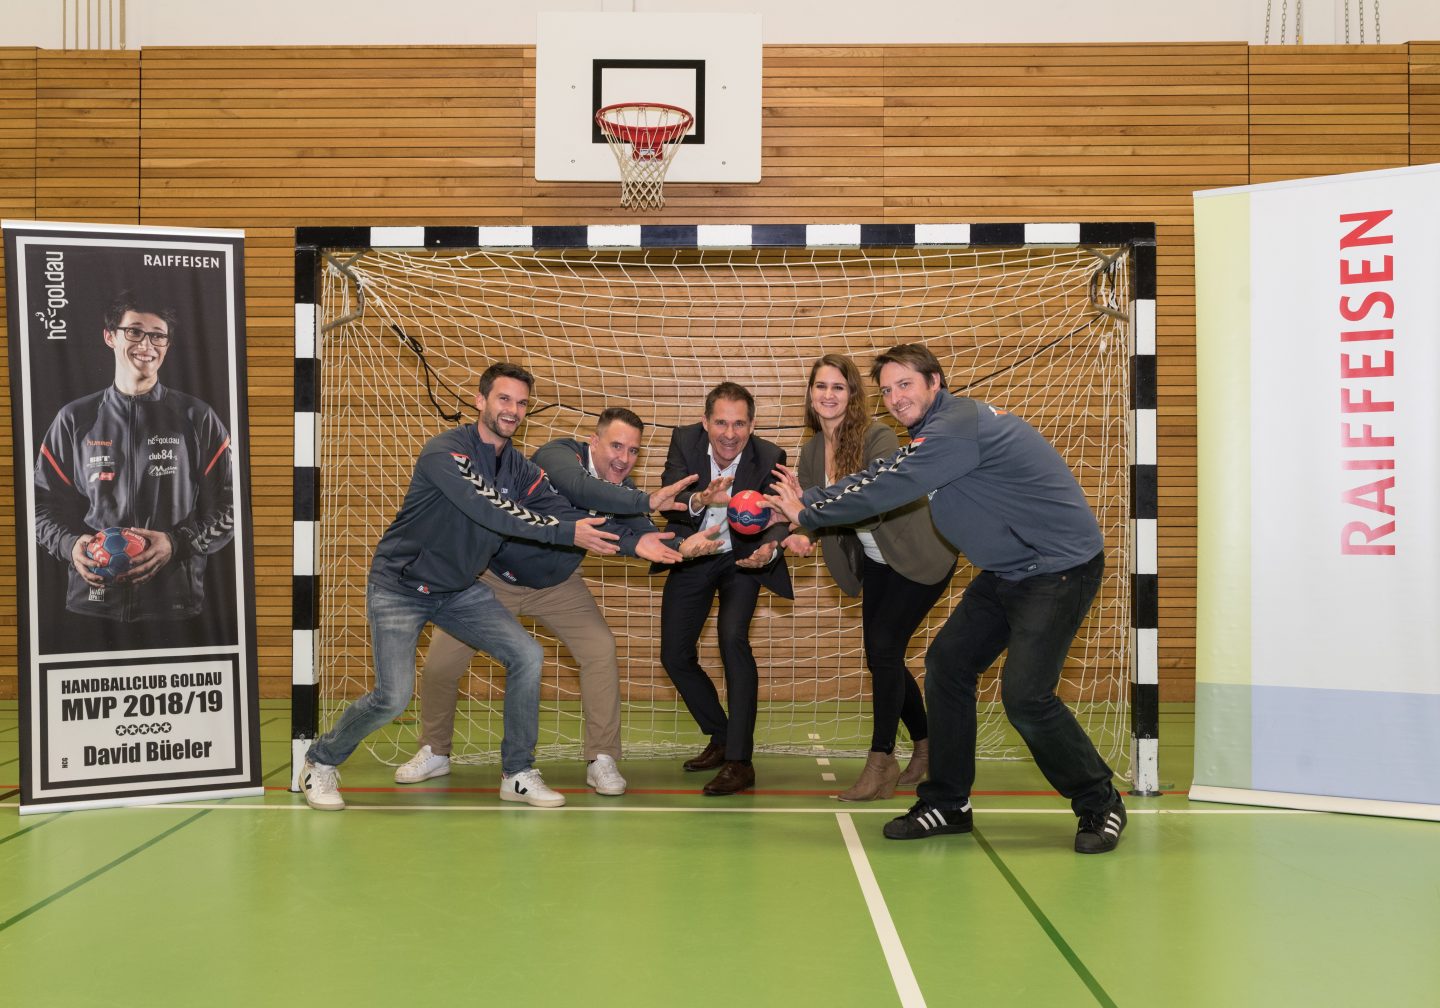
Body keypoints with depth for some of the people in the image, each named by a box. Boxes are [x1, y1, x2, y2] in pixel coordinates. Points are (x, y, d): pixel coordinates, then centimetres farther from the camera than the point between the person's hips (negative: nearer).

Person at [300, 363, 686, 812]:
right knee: (393, 697, -15)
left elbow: (568, 513, -10)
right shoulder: (445, 451, -22)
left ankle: (517, 774, 6)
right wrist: (567, 533, -35)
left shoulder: (521, 470, -1)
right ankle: (321, 762, 13)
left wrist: (632, 542, -22)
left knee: (527, 656, -8)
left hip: (460, 590, 6)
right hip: (398, 587, -6)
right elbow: (492, 511, -32)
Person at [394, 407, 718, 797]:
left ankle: (602, 760, -3)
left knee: (601, 650, -16)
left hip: (556, 585, 3)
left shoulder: (622, 490, -11)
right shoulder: (559, 454, -27)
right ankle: (434, 753, 23)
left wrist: (684, 545, -41)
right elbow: (579, 488, -49)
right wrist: (648, 501, -55)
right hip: (494, 576, -3)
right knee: (440, 662, -3)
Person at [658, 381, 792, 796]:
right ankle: (721, 738, 27)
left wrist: (770, 548, -50)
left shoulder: (769, 457, -22)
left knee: (732, 636, -26)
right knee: (674, 655, 4)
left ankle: (739, 760, -19)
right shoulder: (684, 440, -18)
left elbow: (778, 517, -27)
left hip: (741, 558, -3)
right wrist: (700, 501, -48)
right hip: (691, 558, 3)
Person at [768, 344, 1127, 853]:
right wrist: (810, 500, -3)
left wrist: (809, 513, -10)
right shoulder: (938, 431, 11)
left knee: (1024, 696, -15)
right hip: (1008, 572, 10)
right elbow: (878, 476, 9)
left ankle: (1100, 804, 8)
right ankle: (946, 803, 15)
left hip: (1060, 568, -10)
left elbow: (886, 489, -21)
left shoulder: (956, 428, -21)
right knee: (946, 663, 5)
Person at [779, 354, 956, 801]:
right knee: (880, 657, 8)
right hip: (876, 561, 7)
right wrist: (794, 535, -31)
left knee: (883, 646, -16)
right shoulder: (811, 451, -2)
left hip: (920, 558, -7)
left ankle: (881, 763, -5)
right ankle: (927, 748, 29)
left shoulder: (878, 437, -23)